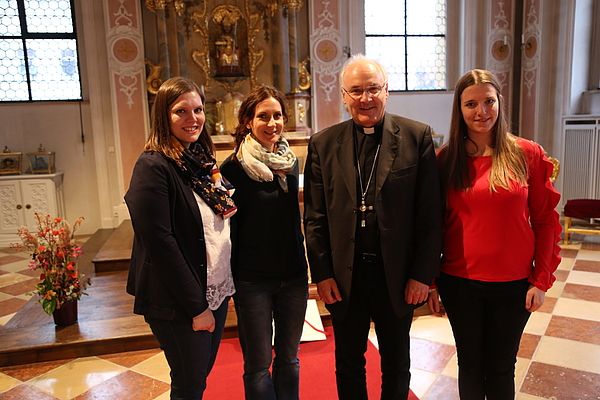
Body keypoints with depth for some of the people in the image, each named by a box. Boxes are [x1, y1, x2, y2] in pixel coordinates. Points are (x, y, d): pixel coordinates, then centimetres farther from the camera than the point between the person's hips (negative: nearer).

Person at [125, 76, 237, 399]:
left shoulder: (201, 160, 7)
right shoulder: (153, 166, -17)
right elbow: (160, 243, -21)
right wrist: (196, 306, -17)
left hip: (217, 291, 7)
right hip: (178, 304, -7)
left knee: (203, 373, 21)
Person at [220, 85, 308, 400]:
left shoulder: (291, 162, 5)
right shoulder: (233, 167, -11)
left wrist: (304, 266, 14)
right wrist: (231, 280, -8)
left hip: (293, 276, 5)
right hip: (252, 280, -4)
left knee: (289, 359, 17)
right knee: (258, 366, 9)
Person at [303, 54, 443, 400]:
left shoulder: (417, 136, -5)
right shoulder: (323, 144, 0)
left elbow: (430, 213, -7)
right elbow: (315, 217, 1)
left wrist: (423, 274, -9)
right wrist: (322, 273, -3)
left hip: (398, 276, -1)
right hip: (344, 277, 1)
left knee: (396, 363, 20)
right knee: (349, 362, 19)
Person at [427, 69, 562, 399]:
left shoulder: (528, 155, -3)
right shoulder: (446, 160, -2)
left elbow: (545, 221, 0)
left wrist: (541, 280, -4)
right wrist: (430, 281, 1)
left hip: (513, 284, 0)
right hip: (459, 283, 1)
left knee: (501, 368, 14)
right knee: (470, 365, 15)